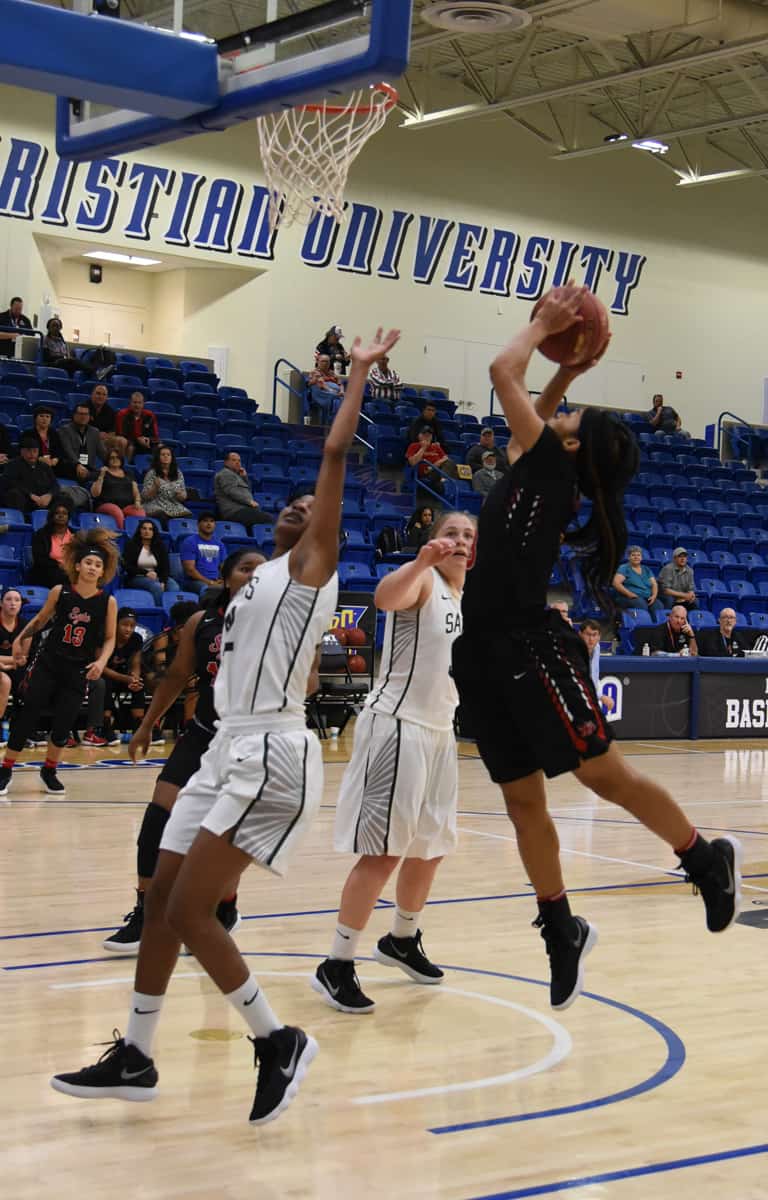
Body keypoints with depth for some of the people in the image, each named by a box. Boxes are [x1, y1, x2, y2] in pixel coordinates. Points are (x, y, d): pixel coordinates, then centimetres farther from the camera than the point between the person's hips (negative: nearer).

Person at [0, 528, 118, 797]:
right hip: (47, 664, 0)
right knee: (27, 716, -3)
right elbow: (40, 620, 11)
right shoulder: (60, 592, -5)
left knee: (63, 724, 1)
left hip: (78, 672, 1)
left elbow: (109, 638, 2)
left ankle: (49, 770, 26)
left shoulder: (108, 602, -5)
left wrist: (101, 661, -13)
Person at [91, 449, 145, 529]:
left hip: (127, 505, 3)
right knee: (118, 513, -41)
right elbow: (95, 494, 3)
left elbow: (136, 492, 23)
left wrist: (137, 502, 0)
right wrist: (101, 476, -4)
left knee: (141, 514, -33)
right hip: (108, 504, -3)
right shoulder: (103, 474, 14)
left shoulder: (128, 474, 25)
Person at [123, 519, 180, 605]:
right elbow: (127, 567, -3)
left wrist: (163, 582, -17)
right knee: (156, 586, -35)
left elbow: (166, 567, 3)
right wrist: (146, 573, -18)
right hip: (137, 578, -3)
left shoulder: (160, 546, 11)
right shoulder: (131, 545, 4)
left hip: (157, 577, 3)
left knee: (174, 588, -29)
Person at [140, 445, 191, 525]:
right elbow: (145, 496, 0)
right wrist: (155, 487, -17)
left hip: (176, 508, 3)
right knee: (162, 516, -38)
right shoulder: (152, 473, 3)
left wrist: (180, 495, -7)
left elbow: (184, 497, 17)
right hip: (157, 507, -3)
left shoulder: (178, 474, 13)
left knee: (189, 516, -28)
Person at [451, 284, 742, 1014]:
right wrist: (567, 371, 28)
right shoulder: (541, 469, 16)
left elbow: (504, 373, -7)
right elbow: (533, 415, 37)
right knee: (522, 800, 8)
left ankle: (706, 860, 9)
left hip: (531, 649, -9)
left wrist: (543, 325, 6)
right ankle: (561, 931, 16)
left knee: (600, 771, -7)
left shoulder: (553, 466, -6)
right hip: (487, 653, 9)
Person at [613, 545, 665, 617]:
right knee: (641, 604, -38)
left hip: (647, 598, 4)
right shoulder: (624, 568, 7)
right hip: (631, 598, -4)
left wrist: (654, 596, -4)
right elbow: (616, 583, -6)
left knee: (659, 605, -28)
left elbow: (654, 584, 18)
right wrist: (630, 594, -16)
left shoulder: (646, 570, 23)